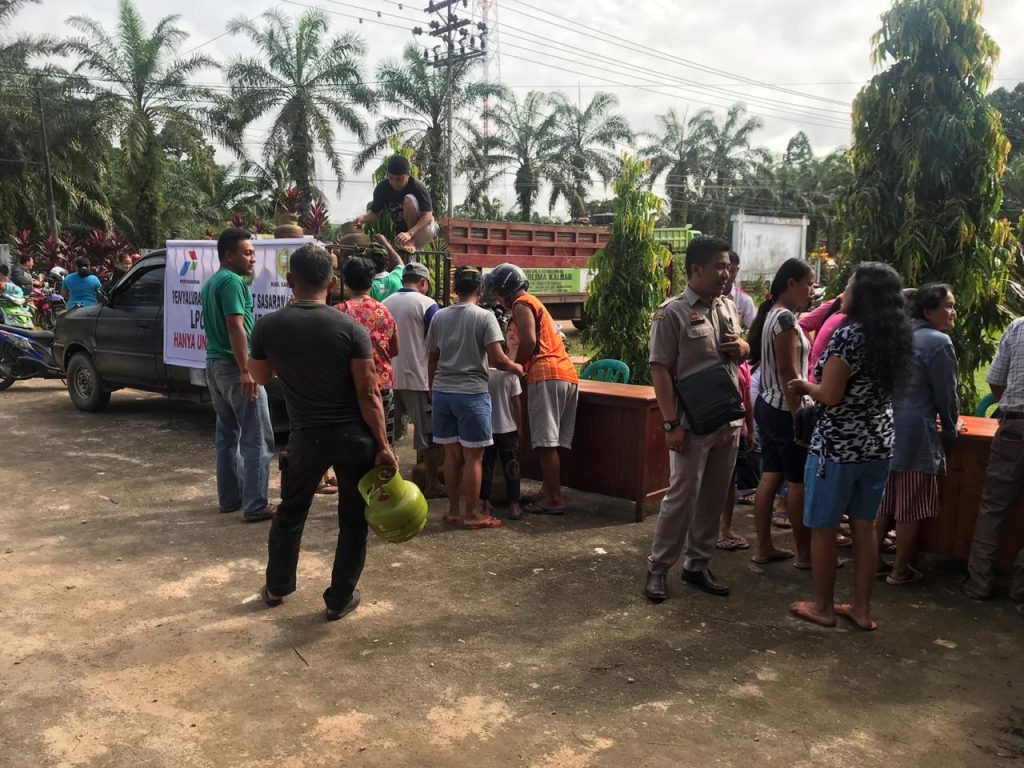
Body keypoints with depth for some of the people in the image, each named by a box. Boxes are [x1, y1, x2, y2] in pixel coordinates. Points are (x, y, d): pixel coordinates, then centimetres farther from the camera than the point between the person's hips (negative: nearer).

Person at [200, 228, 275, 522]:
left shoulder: (210, 283, 16)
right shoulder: (233, 281, -15)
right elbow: (236, 327, -23)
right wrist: (246, 370, -25)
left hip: (215, 364, 10)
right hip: (234, 366, -10)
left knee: (228, 434, 15)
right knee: (257, 439, -6)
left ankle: (231, 497, 21)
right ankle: (256, 505, -6)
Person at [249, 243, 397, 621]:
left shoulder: (268, 327, -7)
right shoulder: (351, 328, -13)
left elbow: (261, 377, 11)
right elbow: (368, 395, -13)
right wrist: (383, 445, -8)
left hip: (306, 436, 2)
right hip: (354, 436, -2)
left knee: (291, 510, 24)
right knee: (353, 519, 14)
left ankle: (277, 587, 38)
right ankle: (340, 599, 22)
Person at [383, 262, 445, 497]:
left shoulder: (385, 304, 8)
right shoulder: (427, 304, -7)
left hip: (388, 378, 5)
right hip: (419, 379, -5)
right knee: (428, 434, 6)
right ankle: (432, 485, 12)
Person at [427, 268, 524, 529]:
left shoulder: (439, 317, 6)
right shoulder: (485, 316, -8)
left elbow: (432, 360, 12)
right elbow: (497, 359, -15)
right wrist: (517, 368, 5)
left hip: (442, 392, 5)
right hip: (472, 393, -5)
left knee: (452, 453, 13)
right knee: (473, 457, 3)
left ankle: (453, 510, 20)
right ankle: (472, 515, 8)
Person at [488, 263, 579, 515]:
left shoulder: (521, 305, 0)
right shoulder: (534, 303, 29)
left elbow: (529, 341, -15)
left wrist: (515, 367, -2)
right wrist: (521, 364, 14)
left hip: (547, 376, -9)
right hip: (567, 375, 9)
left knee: (546, 442, -6)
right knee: (550, 442, 12)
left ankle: (555, 499, -5)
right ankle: (548, 491, 16)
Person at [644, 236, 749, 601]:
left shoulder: (729, 307, 10)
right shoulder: (672, 312, -12)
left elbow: (741, 350, 25)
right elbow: (660, 370, -15)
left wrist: (743, 347, -2)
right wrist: (671, 424, -19)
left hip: (728, 421, 7)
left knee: (714, 497, 13)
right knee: (682, 496, -2)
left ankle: (698, 565, 25)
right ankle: (657, 568, 12)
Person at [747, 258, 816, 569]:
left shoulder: (772, 314, 12)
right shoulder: (785, 318, -18)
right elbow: (789, 373, -21)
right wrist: (799, 418, -20)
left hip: (767, 406, 10)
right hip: (784, 410, -10)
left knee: (770, 476, 11)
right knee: (799, 482, 1)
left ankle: (764, 548, 17)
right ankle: (805, 554, 10)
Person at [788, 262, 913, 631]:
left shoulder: (848, 336, -18)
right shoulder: (896, 338, 6)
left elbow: (830, 396, -19)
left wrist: (805, 386, 0)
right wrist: (815, 385, 17)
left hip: (839, 446, -7)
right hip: (878, 444, 8)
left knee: (823, 528, 7)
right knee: (864, 527, 14)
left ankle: (823, 607, 18)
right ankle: (862, 609, 22)